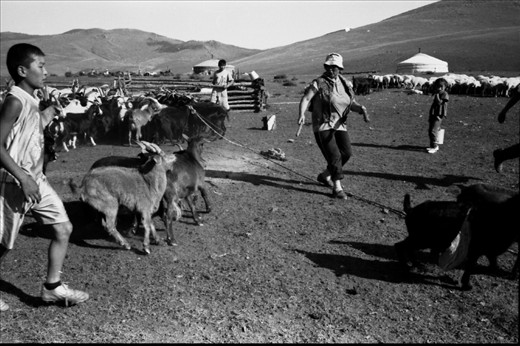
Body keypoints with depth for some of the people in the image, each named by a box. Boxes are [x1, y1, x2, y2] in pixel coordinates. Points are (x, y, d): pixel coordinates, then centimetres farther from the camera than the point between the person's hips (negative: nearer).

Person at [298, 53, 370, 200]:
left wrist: (362, 109, -10)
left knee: (346, 152, -1)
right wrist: (302, 114, -33)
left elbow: (352, 103, 11)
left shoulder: (344, 84, 9)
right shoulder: (319, 83, -7)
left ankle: (325, 175, 22)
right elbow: (305, 99, -15)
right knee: (334, 155, -13)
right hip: (322, 125, -6)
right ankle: (337, 188, -2)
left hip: (339, 125, 6)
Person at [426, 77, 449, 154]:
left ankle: (435, 147, -8)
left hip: (439, 115, -9)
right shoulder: (436, 94, 16)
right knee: (430, 131, 12)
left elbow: (439, 103, -19)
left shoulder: (445, 94, -9)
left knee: (434, 131, -14)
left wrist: (437, 94, -18)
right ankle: (432, 145, 22)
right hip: (433, 114, 9)